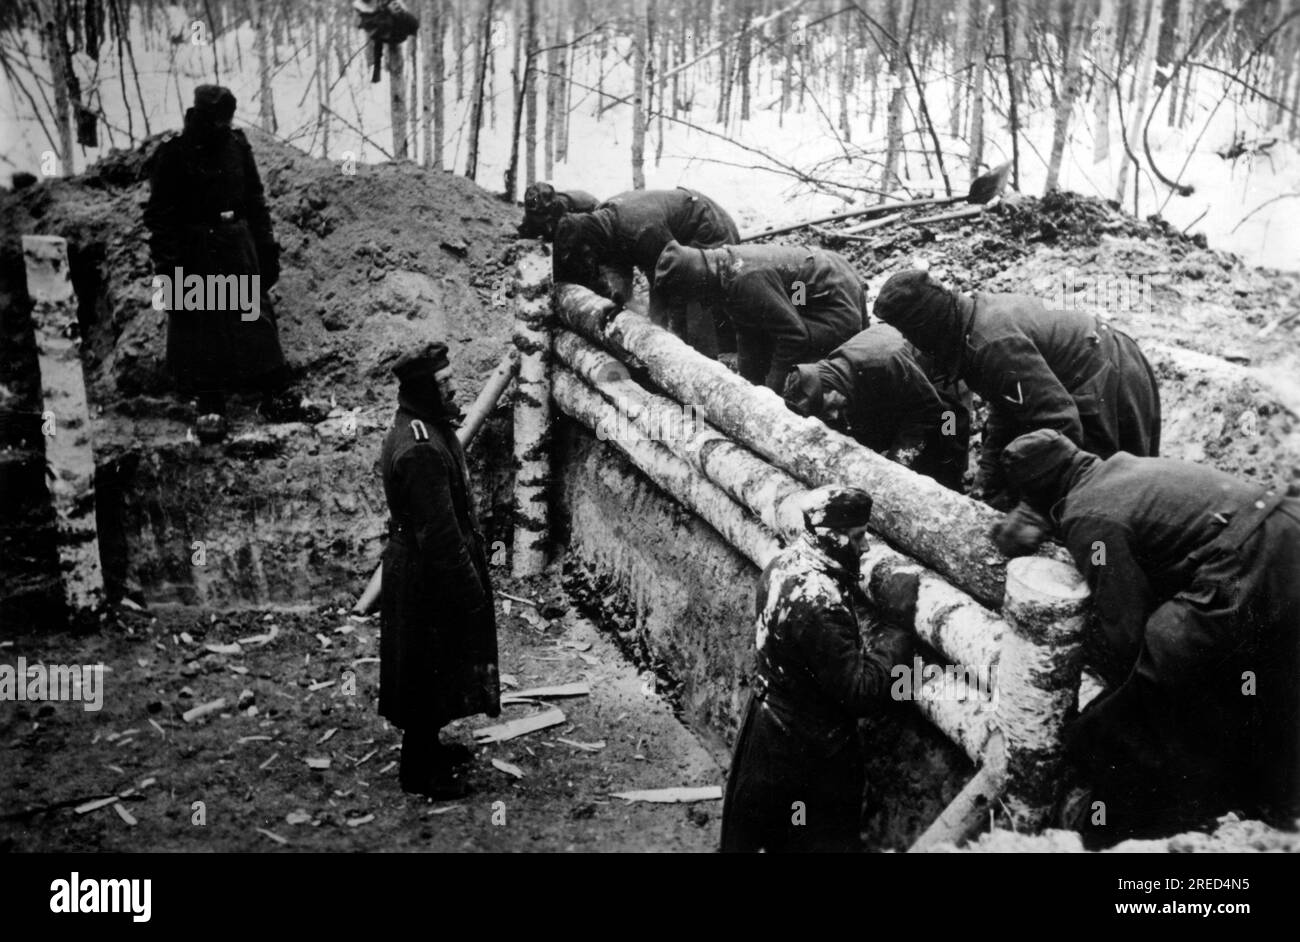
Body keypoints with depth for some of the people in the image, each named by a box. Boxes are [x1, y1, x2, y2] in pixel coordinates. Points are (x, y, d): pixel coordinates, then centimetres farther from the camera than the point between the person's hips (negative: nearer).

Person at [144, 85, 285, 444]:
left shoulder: (237, 144, 2)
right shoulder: (174, 154, -9)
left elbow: (255, 200, 11)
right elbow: (160, 215, -8)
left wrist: (267, 247, 10)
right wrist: (167, 263, -14)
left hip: (238, 246, 3)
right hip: (196, 252, -3)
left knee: (253, 319, 8)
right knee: (201, 330, 2)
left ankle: (273, 393, 22)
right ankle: (209, 407, 10)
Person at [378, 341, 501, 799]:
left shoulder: (419, 429, 6)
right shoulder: (421, 449, -28)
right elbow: (439, 532, -27)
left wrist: (470, 582, 22)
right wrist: (469, 589, -20)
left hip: (420, 568, 10)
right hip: (429, 576, -10)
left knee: (430, 668, 23)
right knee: (426, 670, 4)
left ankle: (425, 747, 39)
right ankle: (419, 770, 18)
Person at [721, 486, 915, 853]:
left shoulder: (785, 565, -4)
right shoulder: (818, 603, -31)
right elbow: (858, 690, -27)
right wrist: (895, 634, -17)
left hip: (769, 721, 9)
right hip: (808, 751, -9)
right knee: (824, 838, 12)